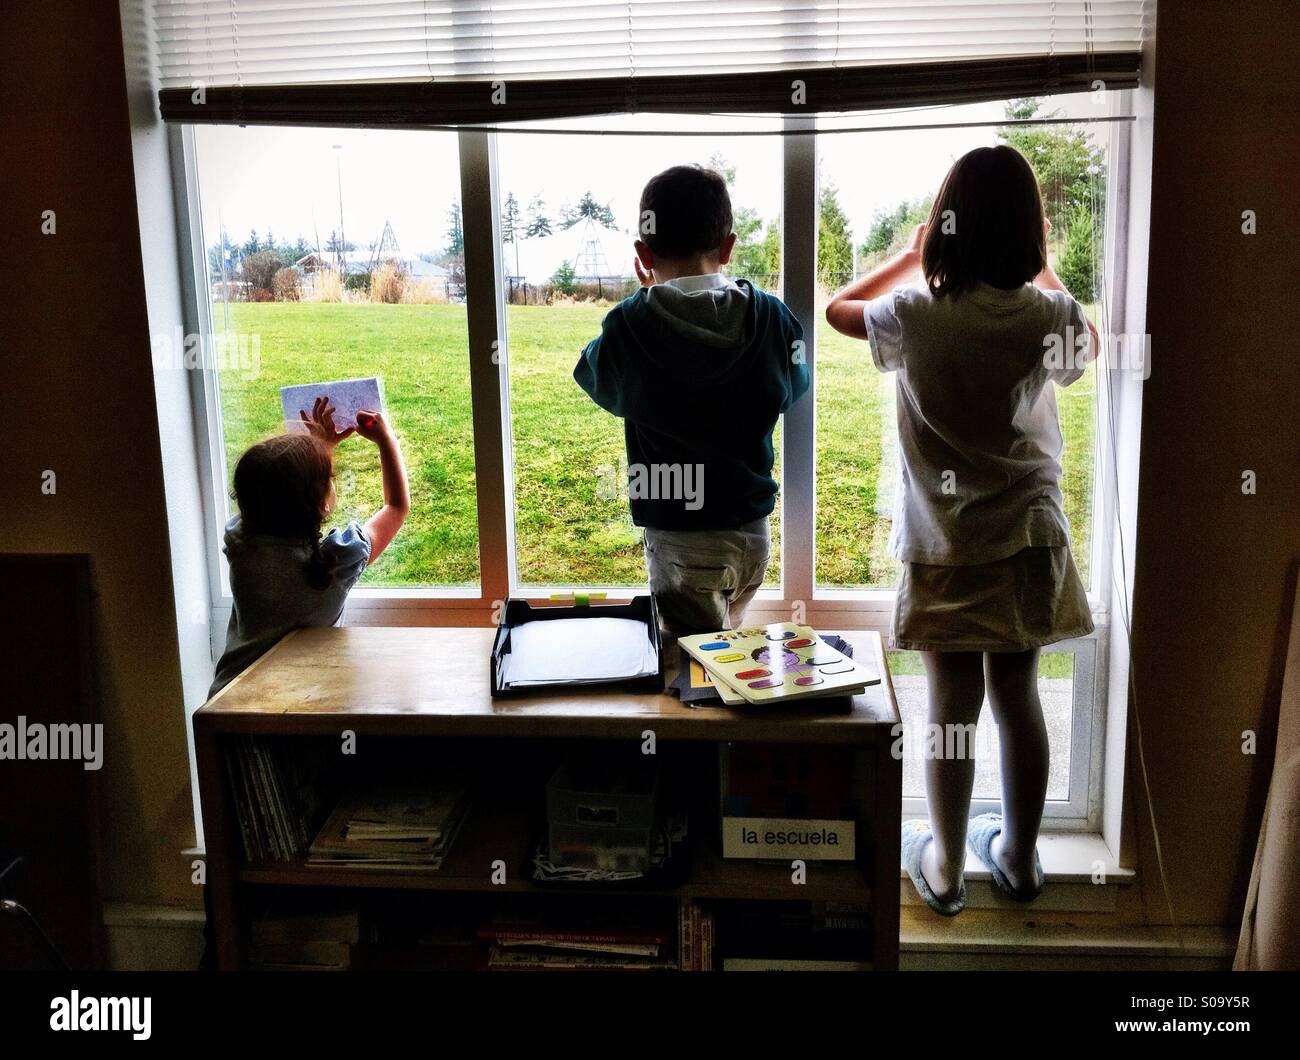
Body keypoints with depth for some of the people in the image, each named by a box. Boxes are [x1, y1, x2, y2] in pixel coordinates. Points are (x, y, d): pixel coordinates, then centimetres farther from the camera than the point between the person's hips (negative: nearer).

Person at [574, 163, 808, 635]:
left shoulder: (628, 326, -16)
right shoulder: (773, 318, -8)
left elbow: (595, 377, 7)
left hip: (679, 538, -3)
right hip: (752, 533, 4)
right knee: (729, 647, 26)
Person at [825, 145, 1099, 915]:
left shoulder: (916, 315, -13)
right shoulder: (1048, 316, -8)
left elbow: (839, 310, 9)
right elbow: (1087, 346, 18)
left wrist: (912, 256, 17)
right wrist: (1041, 271, 25)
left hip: (945, 547, -2)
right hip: (1029, 540, 2)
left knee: (953, 707, 9)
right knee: (1019, 699, 14)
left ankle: (945, 868, 24)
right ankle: (1020, 858, 30)